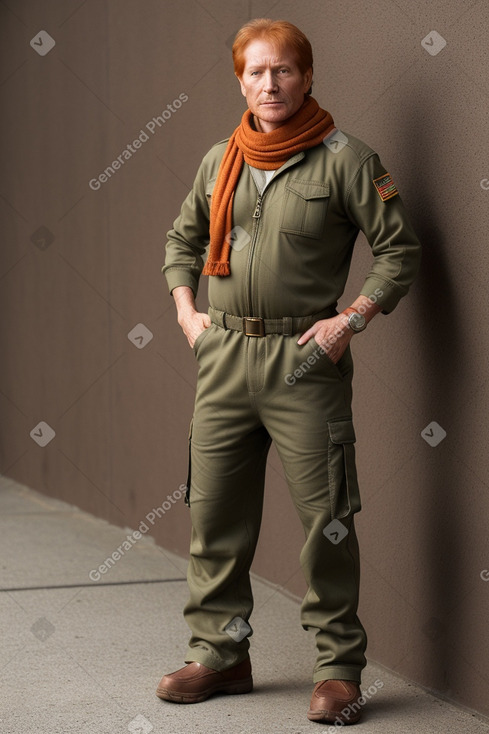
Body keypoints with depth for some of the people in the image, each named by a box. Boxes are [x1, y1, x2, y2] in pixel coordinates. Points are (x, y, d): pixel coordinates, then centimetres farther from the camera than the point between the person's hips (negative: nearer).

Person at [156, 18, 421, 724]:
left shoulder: (343, 157, -3)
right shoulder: (219, 160, 12)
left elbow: (399, 249, -3)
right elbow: (183, 238, 27)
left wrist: (350, 320, -11)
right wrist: (187, 310, 14)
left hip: (304, 357, -5)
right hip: (223, 355, 5)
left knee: (326, 518, -3)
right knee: (214, 510, 8)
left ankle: (339, 667, 7)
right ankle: (219, 653, 21)